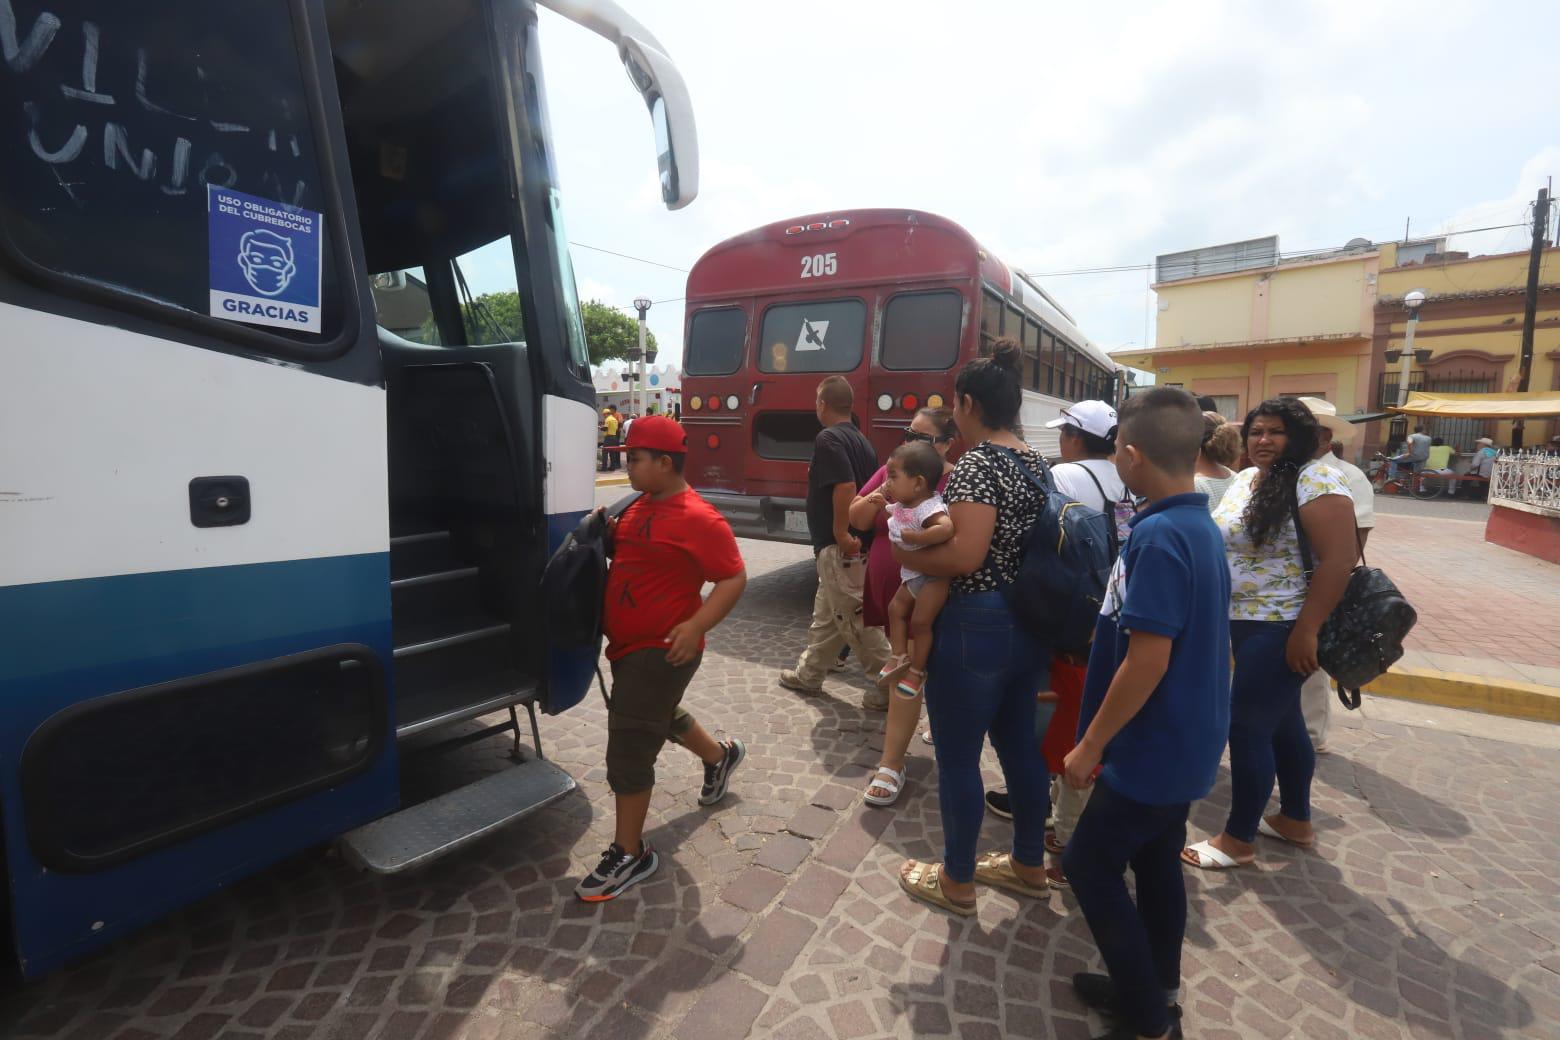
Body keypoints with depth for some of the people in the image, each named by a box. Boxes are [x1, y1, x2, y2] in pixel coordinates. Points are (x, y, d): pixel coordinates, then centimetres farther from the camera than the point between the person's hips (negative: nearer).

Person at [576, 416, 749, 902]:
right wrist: (606, 534, 0)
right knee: (662, 718, 28)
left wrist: (697, 626, -31)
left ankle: (629, 855, 14)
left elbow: (734, 578, -19)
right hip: (628, 645, 10)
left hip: (661, 651, -10)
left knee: (628, 750, -4)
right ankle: (722, 757, 54)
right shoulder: (640, 506, 8)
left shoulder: (697, 519, -20)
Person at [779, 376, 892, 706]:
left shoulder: (828, 438, -15)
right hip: (857, 541, 10)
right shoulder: (859, 439, 14)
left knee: (855, 618, -3)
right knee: (826, 615, 19)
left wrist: (840, 533, -20)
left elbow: (846, 485, -27)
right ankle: (808, 675, 32)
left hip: (839, 546, -10)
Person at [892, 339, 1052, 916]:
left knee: (957, 757, 8)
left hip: (976, 628, -9)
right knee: (1020, 745, 21)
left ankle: (956, 881, 25)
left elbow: (966, 554, -28)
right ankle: (1028, 864, 39)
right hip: (1029, 624, 9)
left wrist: (904, 555, -12)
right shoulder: (1037, 462, 9)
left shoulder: (977, 463, -18)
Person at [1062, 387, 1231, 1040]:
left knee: (1090, 865, 7)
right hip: (1185, 742, 9)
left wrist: (1090, 746, -17)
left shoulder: (1157, 537, -26)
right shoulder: (1202, 527, 5)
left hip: (1153, 748, -9)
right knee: (1156, 863, 21)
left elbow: (1147, 661, -27)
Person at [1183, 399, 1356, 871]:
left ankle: (1238, 839, 12)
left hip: (1282, 629, -8)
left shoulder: (1316, 481, -15)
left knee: (1247, 727, -3)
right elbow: (1227, 544, 17)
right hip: (1245, 623, 9)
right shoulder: (1244, 479, 9)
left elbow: (1339, 559, -21)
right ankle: (1295, 821, 36)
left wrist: (1306, 631, -24)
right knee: (1282, 722, 19)